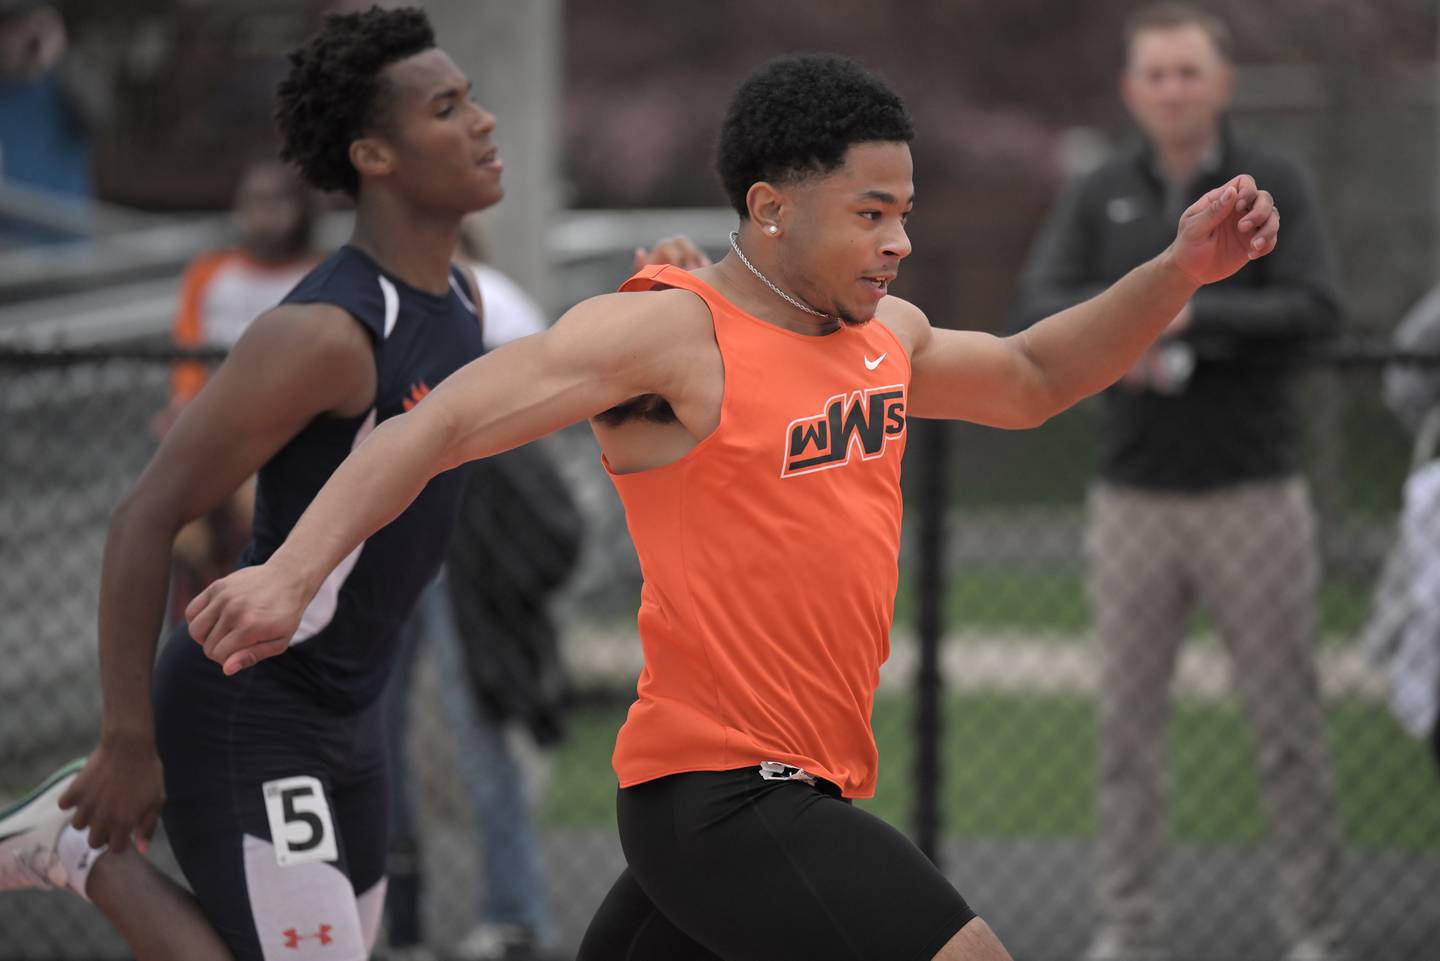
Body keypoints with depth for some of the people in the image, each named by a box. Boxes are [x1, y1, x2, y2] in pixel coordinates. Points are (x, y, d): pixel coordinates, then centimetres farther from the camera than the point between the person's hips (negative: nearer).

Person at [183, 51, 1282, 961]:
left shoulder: (887, 335, 12)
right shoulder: (672, 333, -12)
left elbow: (1031, 380, 31)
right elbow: (443, 425, -16)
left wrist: (1179, 273, 18)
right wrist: (293, 572, -27)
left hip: (797, 790, 9)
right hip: (722, 788, -9)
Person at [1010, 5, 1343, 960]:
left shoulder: (1273, 185, 1)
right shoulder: (1098, 199, 9)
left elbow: (1317, 308, -11)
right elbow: (1039, 304, -3)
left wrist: (1193, 316, -21)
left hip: (1254, 492, -2)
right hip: (1135, 495, 3)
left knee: (1289, 723, 0)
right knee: (1127, 721, 4)